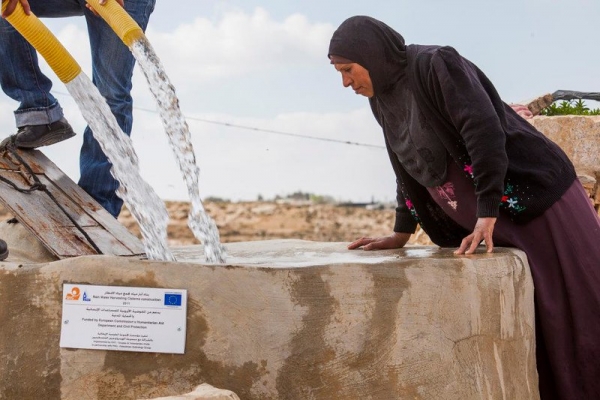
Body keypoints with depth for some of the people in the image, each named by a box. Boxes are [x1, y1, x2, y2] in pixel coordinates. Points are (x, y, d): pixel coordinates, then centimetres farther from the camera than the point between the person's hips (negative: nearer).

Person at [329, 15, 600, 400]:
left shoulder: (435, 65, -17)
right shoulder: (383, 99, 7)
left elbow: (484, 130, -26)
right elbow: (407, 168, 16)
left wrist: (487, 213, -30)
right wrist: (401, 233, 18)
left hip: (534, 197, -8)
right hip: (488, 221, 8)